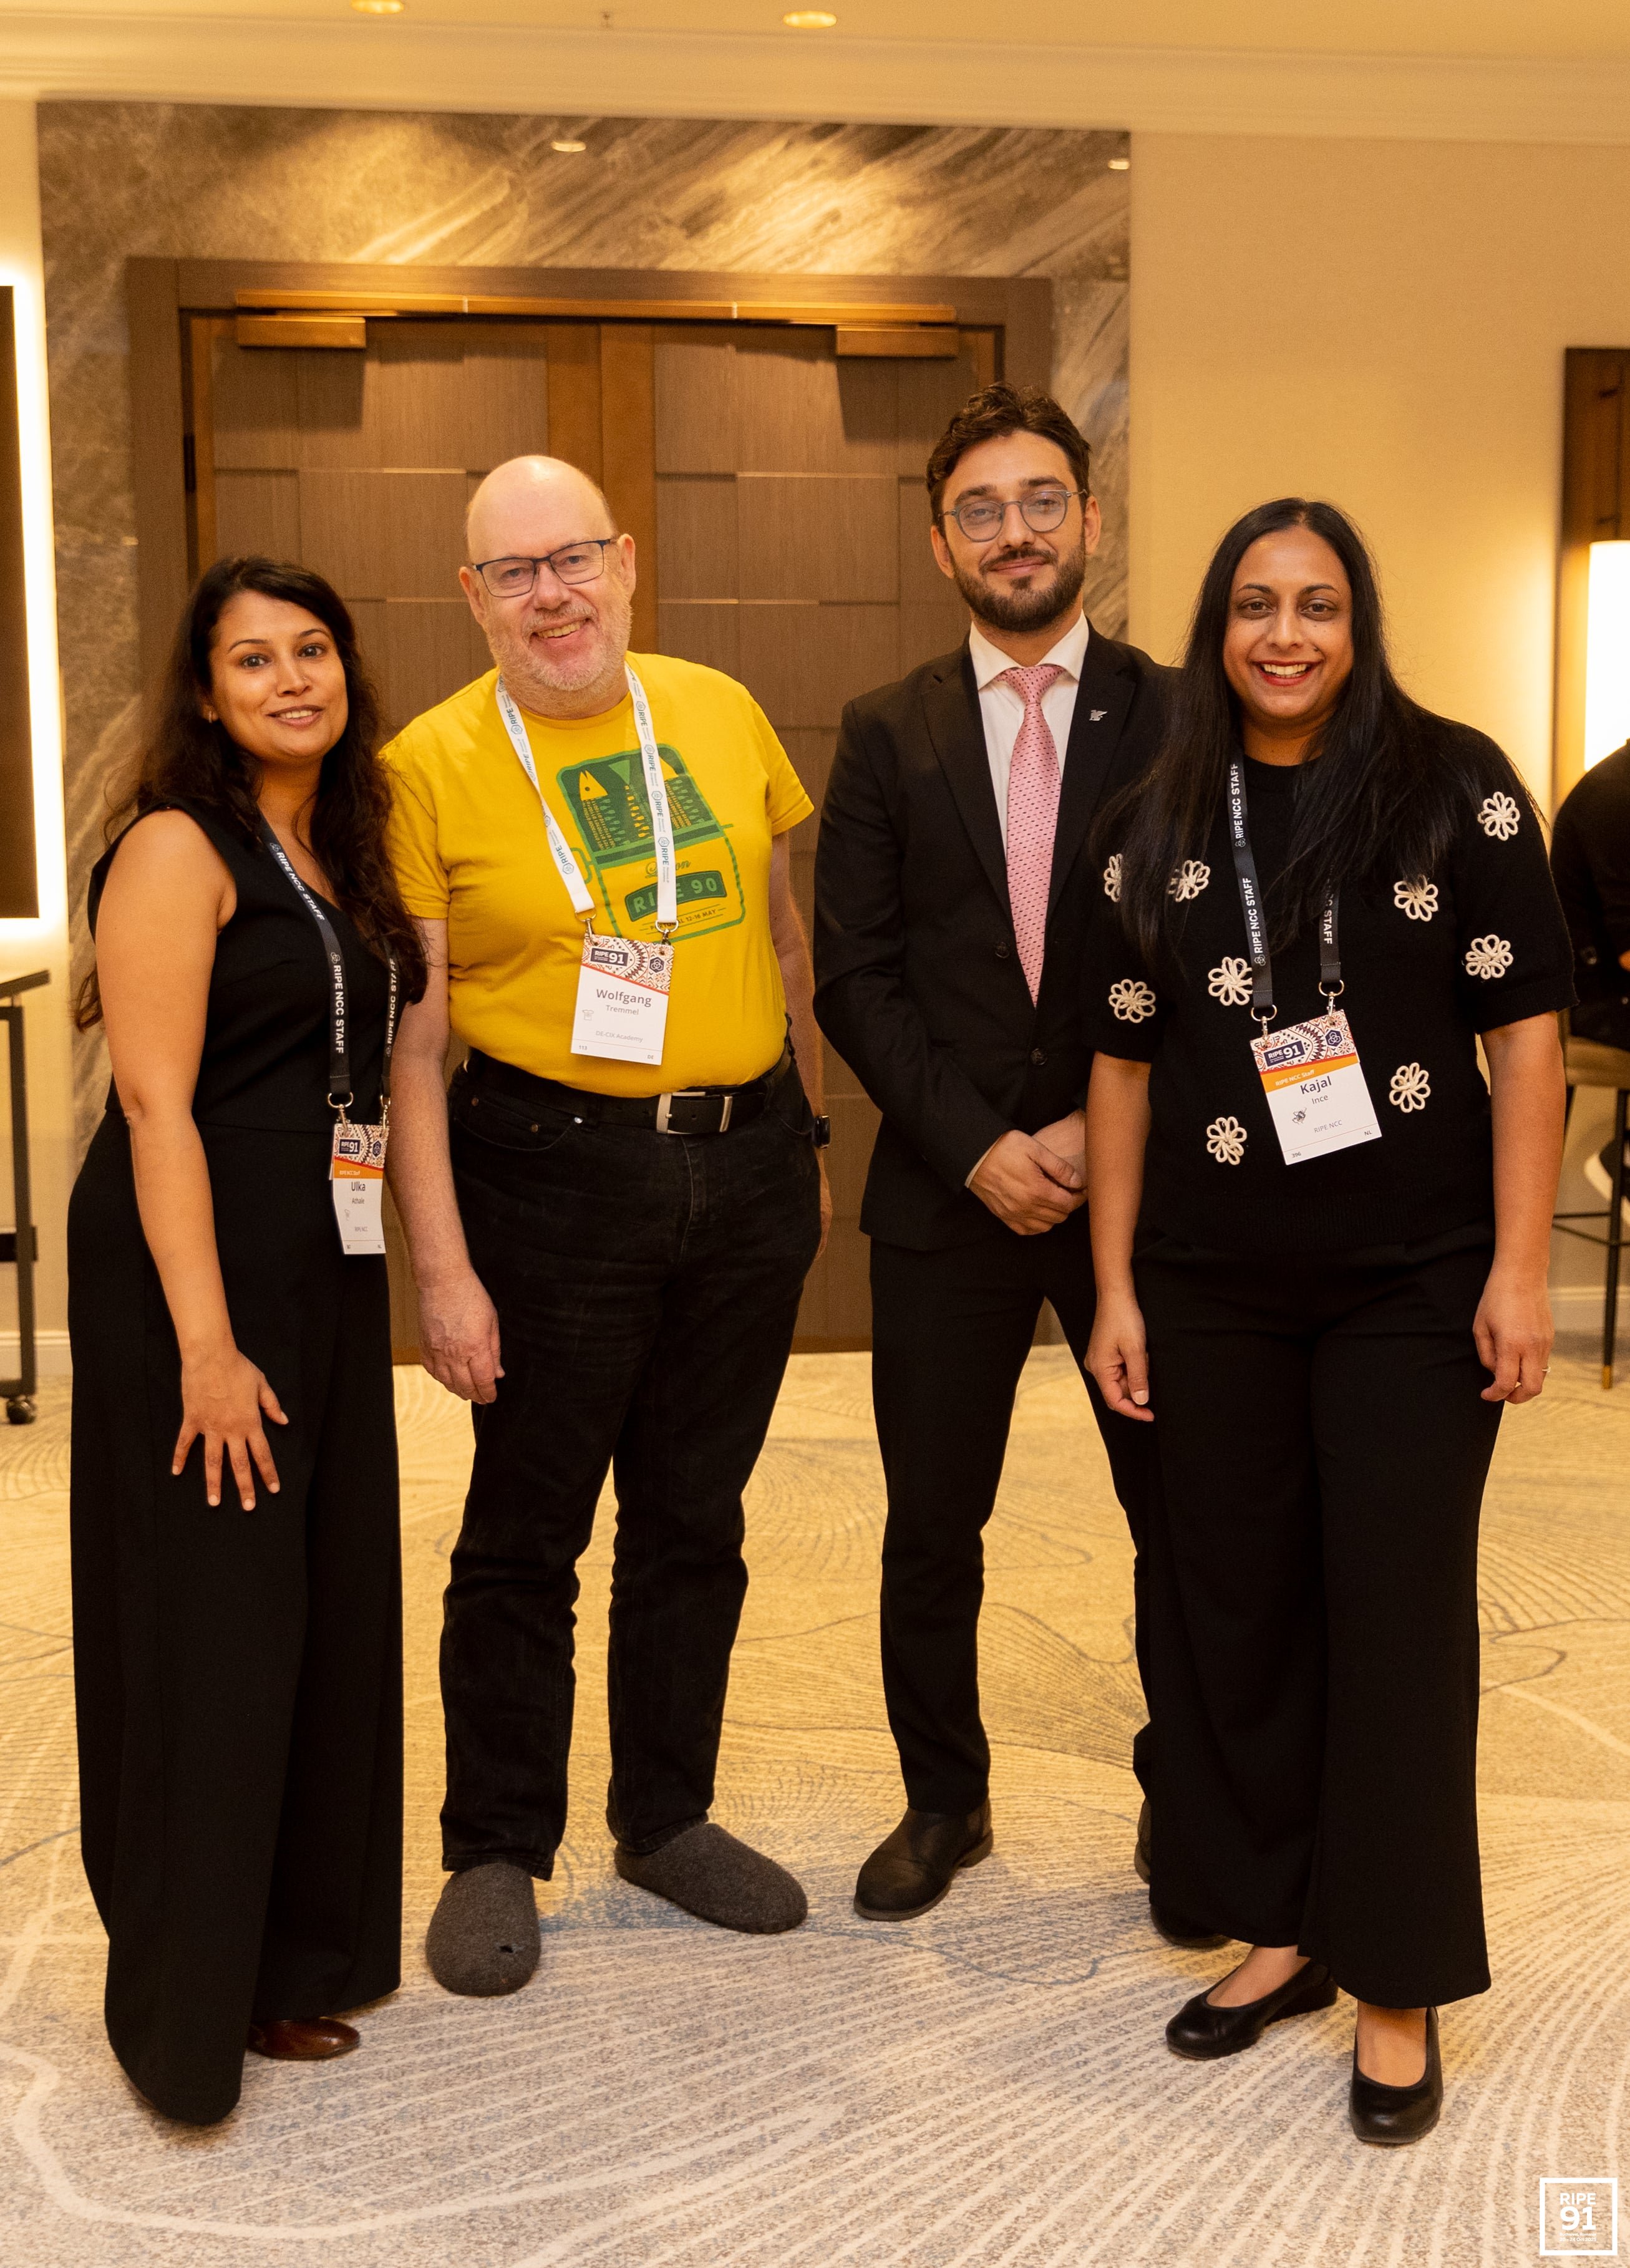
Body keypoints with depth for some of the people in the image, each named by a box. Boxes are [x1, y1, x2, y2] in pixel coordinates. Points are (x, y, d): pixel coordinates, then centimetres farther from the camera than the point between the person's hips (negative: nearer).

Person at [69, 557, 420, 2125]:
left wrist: (402, 1279, 8)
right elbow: (156, 1104, -17)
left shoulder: (342, 856, 12)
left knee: (329, 1609, 14)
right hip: (193, 1272, -8)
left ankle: (300, 1949, 32)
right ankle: (189, 2003, 20)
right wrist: (204, 1344, -21)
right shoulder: (179, 847, -11)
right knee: (206, 1626, 2)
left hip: (326, 1268, 8)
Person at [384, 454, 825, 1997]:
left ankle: (668, 1819, 32)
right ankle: (496, 1854, 24)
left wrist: (808, 1140, 13)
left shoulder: (719, 714, 6)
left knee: (695, 1519, 14)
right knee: (525, 1537, 5)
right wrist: (442, 1265, -12)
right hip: (555, 1174, -4)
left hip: (747, 1163, 4)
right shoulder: (431, 764, -6)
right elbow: (410, 1038, -8)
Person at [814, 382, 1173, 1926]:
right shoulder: (887, 736, 6)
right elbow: (855, 977, 0)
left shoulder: (1178, 719, 2)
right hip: (948, 1192, 1)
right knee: (932, 1528, 10)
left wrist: (1106, 1130, -11)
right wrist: (979, 1144, -10)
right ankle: (943, 1800, 29)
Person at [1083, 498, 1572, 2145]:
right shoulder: (1159, 823, 6)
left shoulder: (1451, 785, -3)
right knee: (1232, 1608, 10)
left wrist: (1518, 1268, -9)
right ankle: (1279, 1930, 29)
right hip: (1211, 1289, 3)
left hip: (1413, 1282, -3)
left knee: (1397, 1616, 3)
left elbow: (1527, 1025, -4)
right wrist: (1115, 1291, 5)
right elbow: (1123, 1062, 8)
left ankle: (1397, 1983, 19)